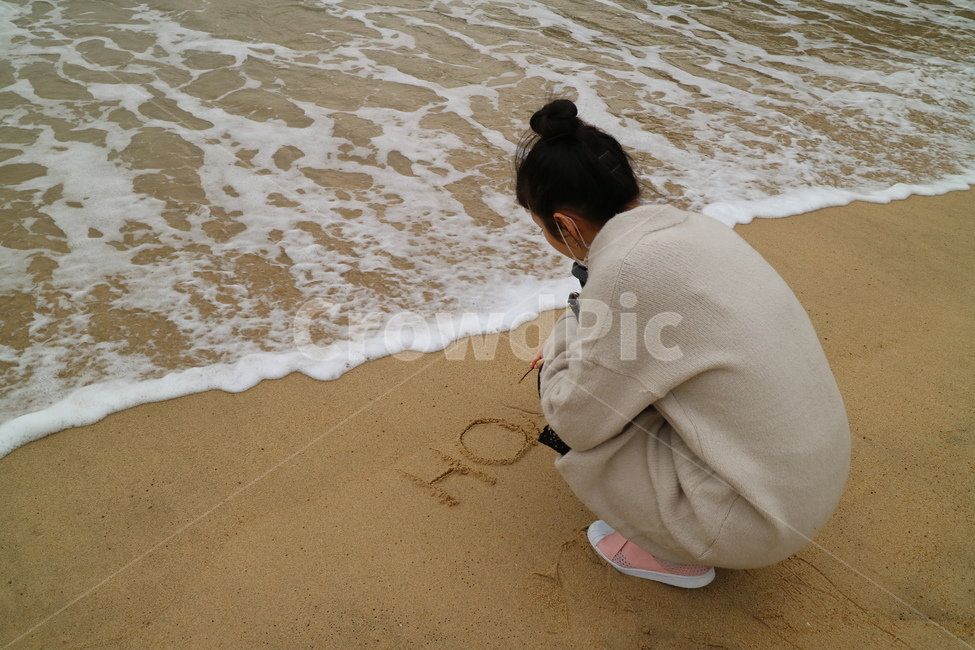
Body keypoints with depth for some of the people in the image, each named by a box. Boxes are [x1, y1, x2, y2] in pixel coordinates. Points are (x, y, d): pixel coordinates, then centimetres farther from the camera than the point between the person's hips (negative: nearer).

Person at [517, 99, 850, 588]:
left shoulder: (629, 269, -24)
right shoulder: (695, 227, 0)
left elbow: (575, 422, -14)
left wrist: (560, 351, 1)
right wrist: (580, 349, 22)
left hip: (760, 520, -8)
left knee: (571, 426, -1)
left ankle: (674, 555, 11)